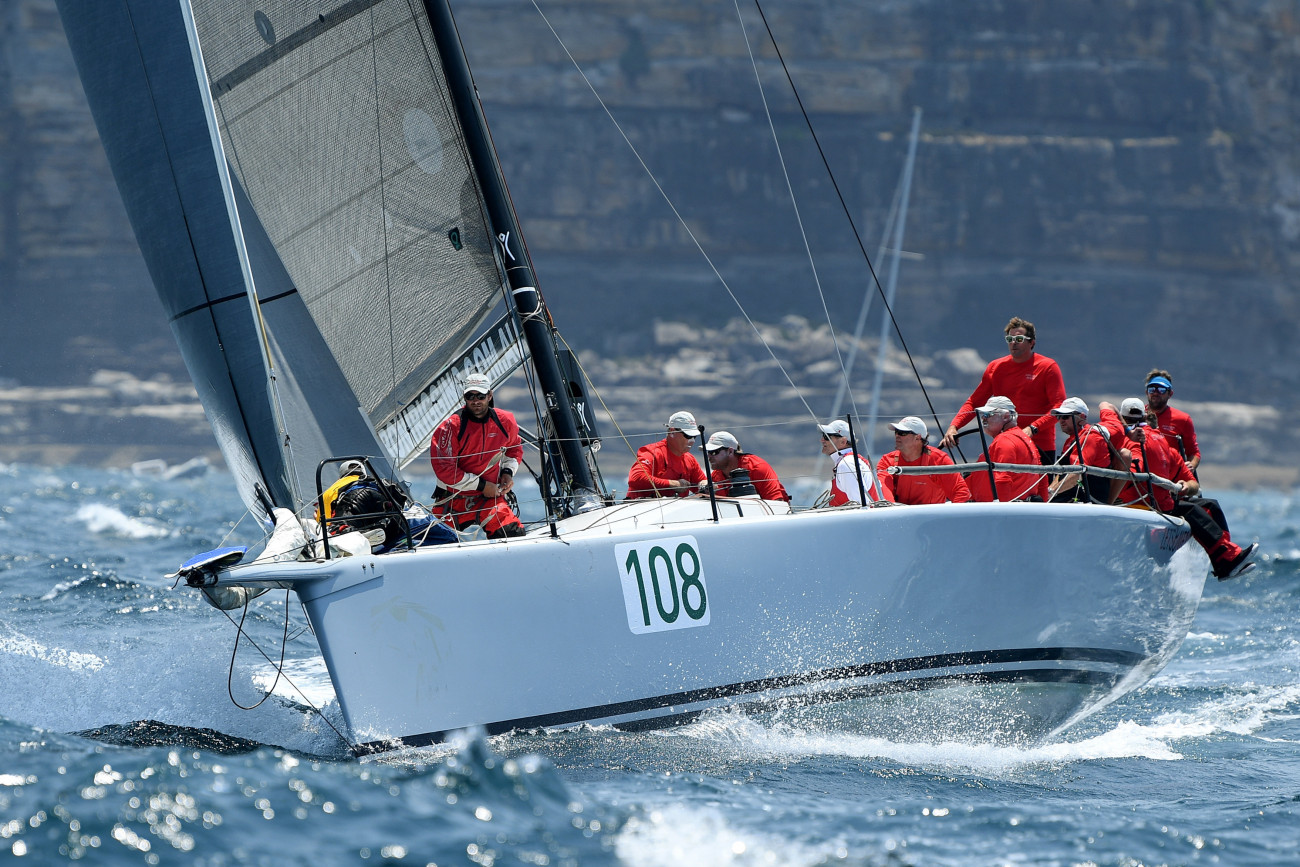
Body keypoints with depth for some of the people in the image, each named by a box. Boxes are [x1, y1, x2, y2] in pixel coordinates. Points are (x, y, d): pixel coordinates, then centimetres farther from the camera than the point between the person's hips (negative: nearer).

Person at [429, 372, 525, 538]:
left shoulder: (505, 421, -1)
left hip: (489, 497, 1)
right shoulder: (452, 427, -15)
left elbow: (514, 448, 21)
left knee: (514, 534, -23)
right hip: (453, 498, -1)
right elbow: (443, 468, -17)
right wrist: (481, 485, -16)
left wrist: (508, 472, 1)